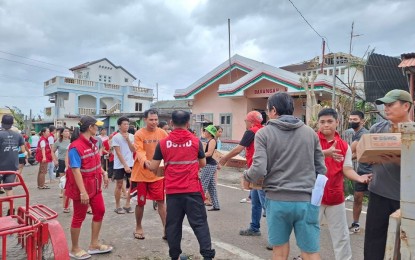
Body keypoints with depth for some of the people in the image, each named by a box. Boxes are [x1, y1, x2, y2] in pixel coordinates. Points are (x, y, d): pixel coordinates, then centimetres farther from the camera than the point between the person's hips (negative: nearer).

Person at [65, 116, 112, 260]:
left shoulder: (92, 142, 2)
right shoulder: (76, 147, -24)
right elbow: (75, 171, -26)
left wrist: (103, 173, 13)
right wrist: (82, 192, -27)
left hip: (94, 185, 9)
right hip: (82, 188, -9)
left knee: (99, 211, 15)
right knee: (79, 217, 7)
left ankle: (94, 244, 30)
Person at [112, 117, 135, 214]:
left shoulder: (131, 136, 5)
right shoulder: (116, 137, -8)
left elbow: (133, 150, -2)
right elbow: (118, 153, -13)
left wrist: (128, 139, -13)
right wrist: (125, 165, -18)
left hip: (130, 164, 4)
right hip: (119, 165, -4)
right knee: (119, 185, 5)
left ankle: (127, 205, 17)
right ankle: (117, 206, 18)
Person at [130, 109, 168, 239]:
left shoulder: (162, 133, -2)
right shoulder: (139, 134, -10)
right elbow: (139, 151, -20)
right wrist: (145, 161, -40)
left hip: (158, 173, 2)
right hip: (141, 173, -1)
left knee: (161, 201, 4)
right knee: (140, 202, 11)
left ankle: (166, 228, 13)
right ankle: (138, 228, 30)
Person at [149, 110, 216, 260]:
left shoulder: (163, 143, -1)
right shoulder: (195, 141, -1)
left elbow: (153, 167, 2)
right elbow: (203, 164, 9)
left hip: (172, 191, 1)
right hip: (193, 190, -1)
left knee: (173, 225, 12)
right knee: (199, 223, 5)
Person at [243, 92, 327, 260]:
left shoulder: (263, 133, -5)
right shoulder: (310, 132, 5)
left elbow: (259, 169, -13)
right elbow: (321, 169, 8)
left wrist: (246, 178, 7)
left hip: (277, 200, -1)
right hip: (306, 200, 2)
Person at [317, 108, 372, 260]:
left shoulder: (344, 146, 3)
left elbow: (347, 169, 0)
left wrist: (359, 178, -20)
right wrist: (326, 153, -43)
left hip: (336, 197, 3)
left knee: (341, 235, 18)